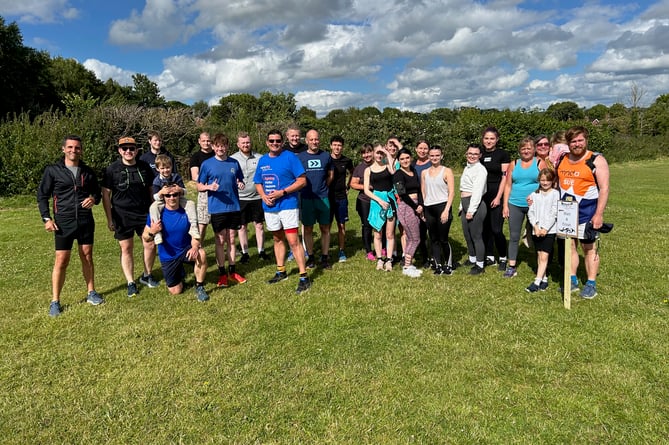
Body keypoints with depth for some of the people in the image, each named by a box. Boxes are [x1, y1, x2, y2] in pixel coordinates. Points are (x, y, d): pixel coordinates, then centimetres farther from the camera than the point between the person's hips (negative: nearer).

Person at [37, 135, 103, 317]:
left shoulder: (88, 171, 8)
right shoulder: (52, 171, -1)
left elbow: (97, 191, 18)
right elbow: (42, 195, 2)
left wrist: (93, 199, -6)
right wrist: (46, 218, -8)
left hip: (86, 221, 3)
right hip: (63, 223, -3)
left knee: (87, 257, 11)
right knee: (61, 261, -2)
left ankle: (91, 293, 24)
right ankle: (55, 301, 9)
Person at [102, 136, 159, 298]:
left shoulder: (145, 167, 3)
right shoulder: (112, 170, -5)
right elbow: (106, 195, -3)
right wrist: (109, 219, -5)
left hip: (145, 213, 2)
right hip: (122, 216, -2)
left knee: (150, 245, 2)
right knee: (126, 249, 4)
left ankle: (147, 275, 24)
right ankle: (131, 283, 14)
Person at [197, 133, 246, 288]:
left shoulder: (234, 163, 6)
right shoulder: (207, 164, -2)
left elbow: (240, 180, 15)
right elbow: (199, 187, 1)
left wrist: (241, 184, -8)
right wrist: (209, 187, -20)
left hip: (234, 207, 2)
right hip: (217, 209, -2)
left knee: (231, 239, 11)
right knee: (220, 241, 5)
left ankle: (233, 271, 21)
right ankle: (222, 273, 16)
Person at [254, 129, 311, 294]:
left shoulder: (290, 157, -7)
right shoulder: (262, 160, 10)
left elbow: (302, 181, -11)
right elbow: (258, 183, 17)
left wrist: (282, 192, -19)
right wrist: (264, 196, -4)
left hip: (288, 205, -6)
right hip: (270, 207, 6)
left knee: (293, 241, -11)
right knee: (277, 239, 17)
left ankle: (304, 277, -5)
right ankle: (281, 272, 31)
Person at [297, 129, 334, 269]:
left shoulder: (326, 156, 6)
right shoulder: (300, 157, 1)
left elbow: (331, 175, 16)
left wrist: (323, 187, 9)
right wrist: (305, 189, 6)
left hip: (323, 197, 1)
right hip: (306, 198, -1)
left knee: (325, 228, 3)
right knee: (308, 229, 5)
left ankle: (325, 257, 13)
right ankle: (310, 257, 16)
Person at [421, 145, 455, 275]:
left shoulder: (447, 171, 0)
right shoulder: (424, 172, 12)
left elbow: (451, 192, -5)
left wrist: (446, 210, -13)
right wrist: (421, 208, 7)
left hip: (442, 207, -4)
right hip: (428, 209, 4)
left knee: (443, 239, -2)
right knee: (433, 239, 7)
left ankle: (448, 265, 14)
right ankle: (438, 265, 16)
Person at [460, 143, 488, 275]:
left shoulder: (480, 169, -11)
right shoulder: (467, 168, 17)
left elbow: (477, 191, -17)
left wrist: (471, 210, -20)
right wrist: (462, 206, 16)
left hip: (475, 205, -9)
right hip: (465, 205, 9)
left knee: (476, 236, -2)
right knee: (467, 234, 17)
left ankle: (480, 265, 9)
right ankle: (472, 258, 34)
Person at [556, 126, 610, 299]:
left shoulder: (596, 160, -6)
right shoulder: (561, 160, 9)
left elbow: (604, 188, -11)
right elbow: (555, 183, 16)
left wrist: (599, 214, -17)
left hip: (586, 213, -5)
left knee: (589, 248, 2)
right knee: (569, 245, 9)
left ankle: (591, 284, 11)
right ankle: (572, 281, 20)